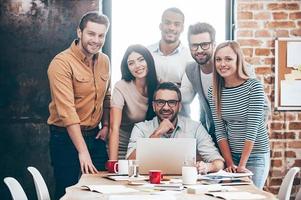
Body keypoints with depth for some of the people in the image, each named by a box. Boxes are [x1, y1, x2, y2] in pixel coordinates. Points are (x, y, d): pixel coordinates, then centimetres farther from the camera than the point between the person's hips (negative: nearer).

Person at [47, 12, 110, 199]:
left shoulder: (104, 61, 5)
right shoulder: (62, 63, -17)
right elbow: (67, 111, -23)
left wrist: (106, 125, 5)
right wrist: (82, 151, -26)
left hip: (95, 136, 6)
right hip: (67, 137, -6)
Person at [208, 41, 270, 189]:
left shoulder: (254, 87, -13)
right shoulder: (213, 92, -1)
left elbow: (252, 128, -16)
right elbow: (220, 130, -1)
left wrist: (241, 165, -16)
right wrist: (230, 163, -8)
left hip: (255, 155, -4)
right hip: (231, 154, 4)